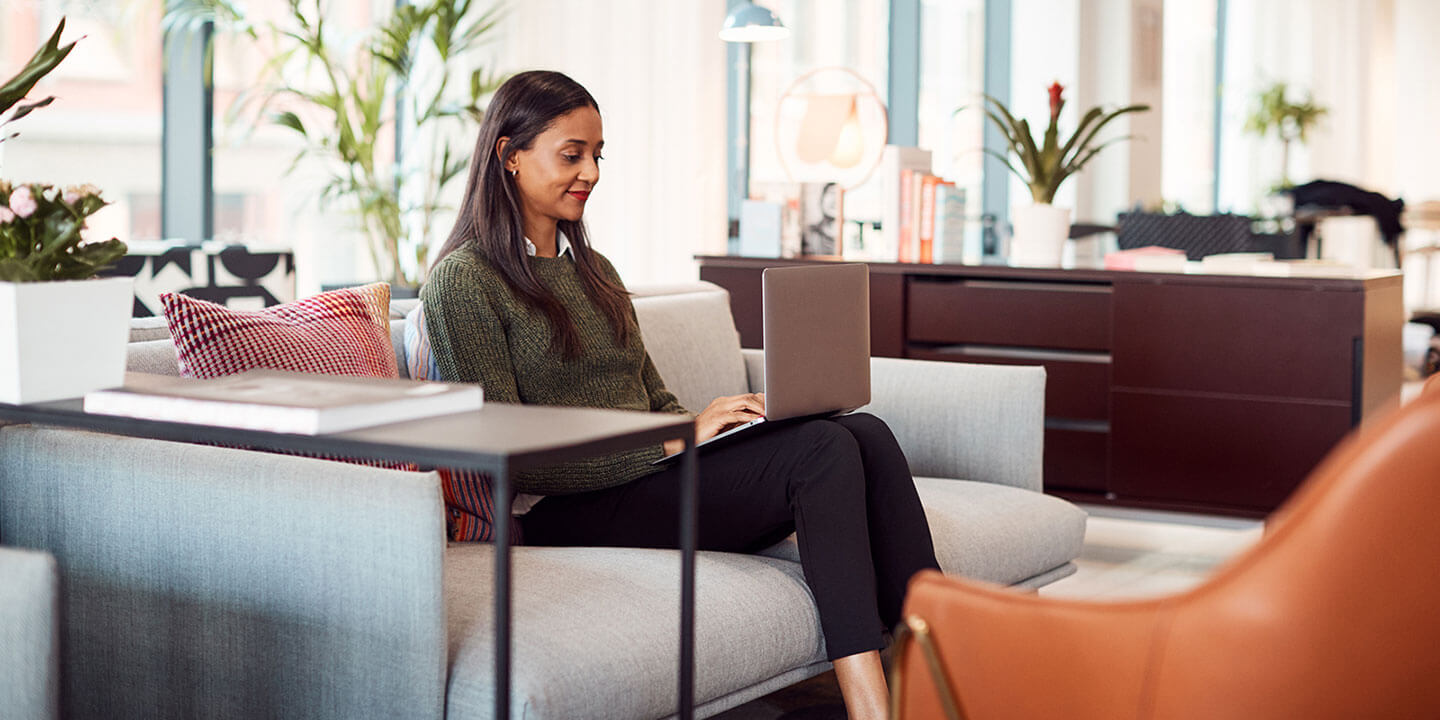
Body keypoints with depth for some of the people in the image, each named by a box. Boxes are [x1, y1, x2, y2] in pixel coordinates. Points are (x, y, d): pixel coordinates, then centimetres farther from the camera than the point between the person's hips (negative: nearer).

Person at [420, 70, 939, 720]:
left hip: (649, 474, 7)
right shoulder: (463, 280, -3)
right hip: (570, 513, -7)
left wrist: (716, 421, -1)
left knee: (866, 434, -18)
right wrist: (673, 442, -17)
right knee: (824, 452, -26)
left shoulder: (593, 270, 23)